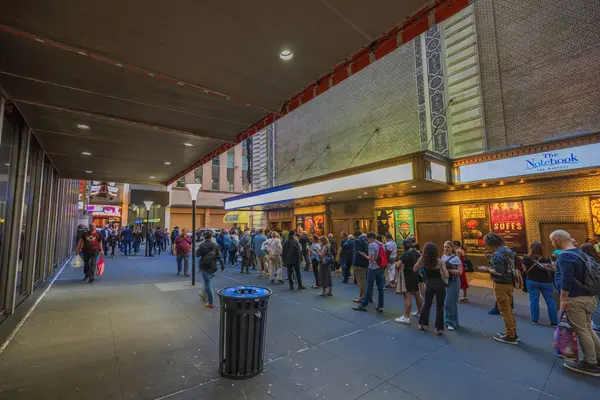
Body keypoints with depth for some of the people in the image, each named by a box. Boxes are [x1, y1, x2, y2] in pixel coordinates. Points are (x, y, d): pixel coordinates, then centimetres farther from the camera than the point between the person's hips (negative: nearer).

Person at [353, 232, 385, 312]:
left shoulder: (371, 245, -14)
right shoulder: (382, 244, 8)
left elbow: (371, 259, -19)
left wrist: (364, 255, -4)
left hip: (373, 268, -7)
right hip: (381, 268, 7)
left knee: (369, 288, 1)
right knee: (380, 287, 10)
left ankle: (363, 305, 11)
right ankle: (380, 306, 16)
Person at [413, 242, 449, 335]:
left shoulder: (422, 259, -8)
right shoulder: (440, 261, -11)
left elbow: (414, 270, 4)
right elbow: (446, 276, -10)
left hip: (429, 284, 2)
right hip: (439, 285, -2)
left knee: (426, 305, 20)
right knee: (439, 307, 9)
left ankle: (421, 324, 28)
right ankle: (438, 329, 16)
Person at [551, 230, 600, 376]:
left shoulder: (565, 256, -20)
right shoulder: (581, 253, 11)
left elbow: (566, 279, -25)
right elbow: (582, 274, 20)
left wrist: (563, 299, -19)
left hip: (576, 299, -9)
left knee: (581, 331, 2)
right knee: (587, 329, 20)